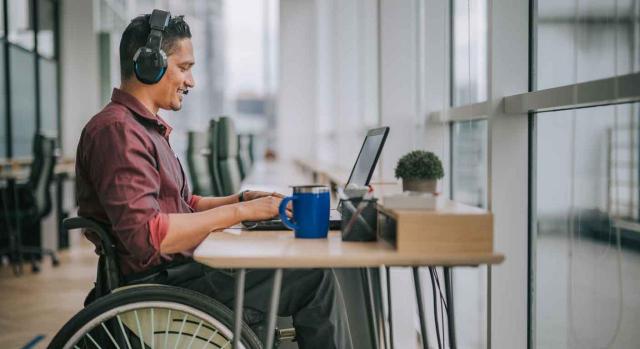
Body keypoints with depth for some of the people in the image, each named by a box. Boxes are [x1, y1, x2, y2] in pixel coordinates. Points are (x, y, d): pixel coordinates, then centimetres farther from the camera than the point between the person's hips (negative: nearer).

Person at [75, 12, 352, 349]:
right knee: (314, 276, -14)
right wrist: (240, 212, -21)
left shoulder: (147, 128, 18)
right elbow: (147, 236, -27)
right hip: (161, 284, -10)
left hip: (176, 270, 10)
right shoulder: (117, 130, -17)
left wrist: (244, 199, 7)